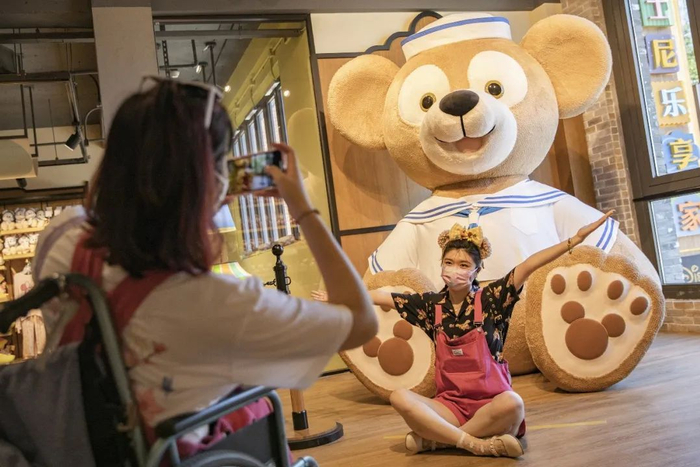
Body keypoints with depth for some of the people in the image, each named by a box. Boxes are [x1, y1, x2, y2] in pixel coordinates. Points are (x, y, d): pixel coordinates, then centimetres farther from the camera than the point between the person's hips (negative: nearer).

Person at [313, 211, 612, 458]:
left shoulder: (491, 299, -5)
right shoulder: (432, 305, 3)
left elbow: (527, 267, -16)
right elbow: (382, 297, 10)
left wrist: (574, 239, -22)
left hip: (490, 402, -2)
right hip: (451, 404, 2)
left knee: (513, 404, -37)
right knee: (399, 398, -23)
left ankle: (432, 439, -20)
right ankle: (478, 444, -24)